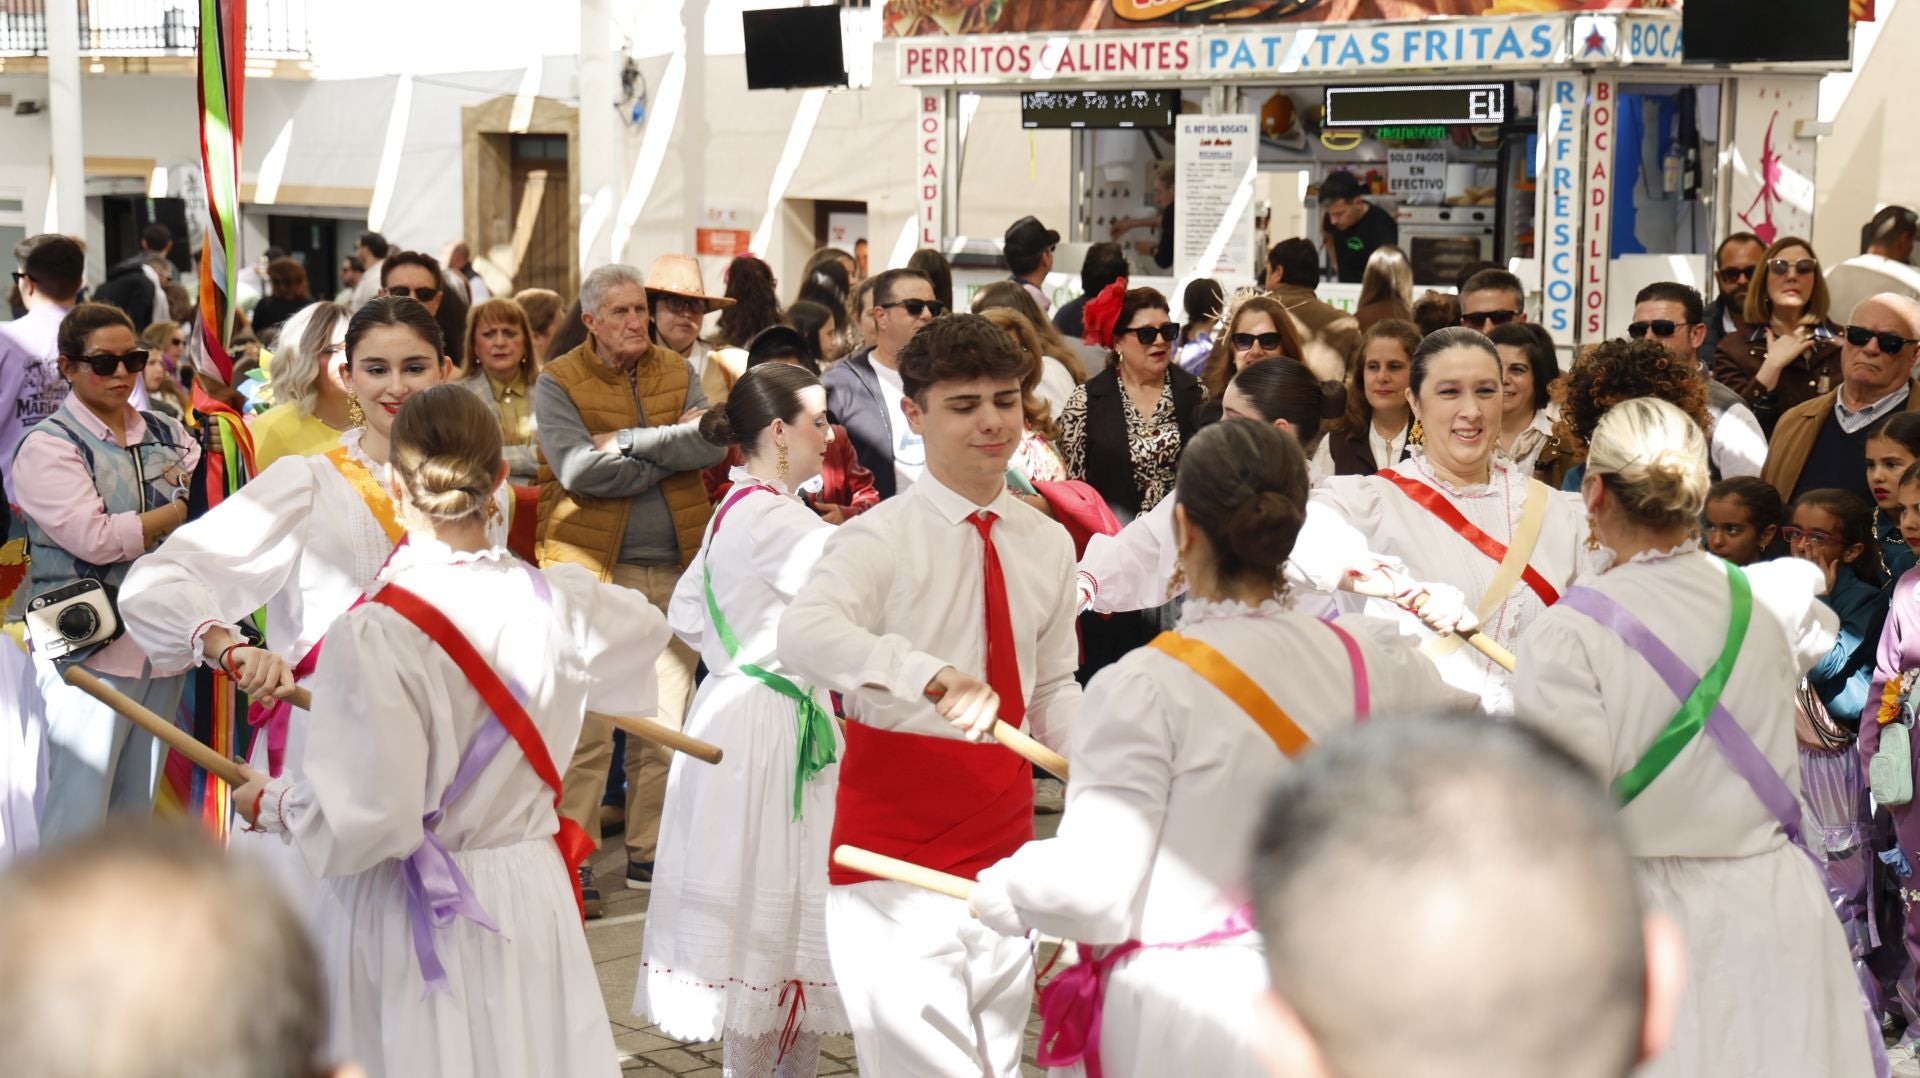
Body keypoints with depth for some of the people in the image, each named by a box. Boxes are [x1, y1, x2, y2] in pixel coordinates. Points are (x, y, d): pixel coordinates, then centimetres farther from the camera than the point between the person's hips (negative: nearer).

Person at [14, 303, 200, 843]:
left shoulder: (168, 435, 13)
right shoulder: (47, 446, -4)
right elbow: (94, 537, -16)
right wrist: (178, 512, -6)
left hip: (161, 647, 6)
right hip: (88, 650, -6)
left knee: (138, 809, 13)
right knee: (79, 819, -6)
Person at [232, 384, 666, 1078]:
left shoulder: (372, 634, -21)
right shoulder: (557, 604, -7)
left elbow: (362, 821, -22)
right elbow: (644, 630, 17)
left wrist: (270, 804, -3)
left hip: (407, 918, -4)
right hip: (529, 902, 4)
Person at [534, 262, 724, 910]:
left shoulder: (677, 372, 11)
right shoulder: (557, 383, -1)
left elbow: (713, 443, -5)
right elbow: (581, 471, -16)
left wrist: (627, 441, -13)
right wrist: (673, 450, -10)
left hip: (675, 566, 4)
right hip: (591, 566, -4)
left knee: (666, 719, 8)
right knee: (586, 722, -6)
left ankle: (648, 852, 19)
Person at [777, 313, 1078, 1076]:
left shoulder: (1047, 544, 5)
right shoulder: (881, 537, -13)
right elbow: (802, 634, -32)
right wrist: (933, 675, -46)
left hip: (1004, 839, 6)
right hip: (895, 851, -6)